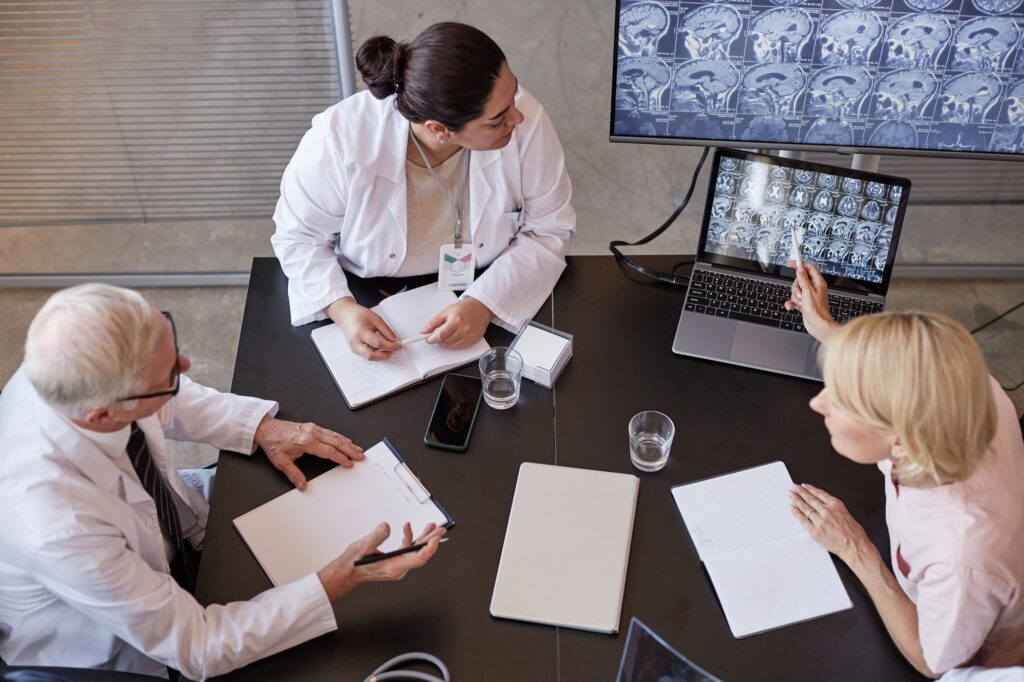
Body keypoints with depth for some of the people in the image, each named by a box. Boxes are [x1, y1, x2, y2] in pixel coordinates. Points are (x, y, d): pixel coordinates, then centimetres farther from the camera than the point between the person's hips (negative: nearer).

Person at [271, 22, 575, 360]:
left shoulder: (527, 122, -25)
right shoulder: (341, 138, -26)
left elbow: (548, 230, -13)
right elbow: (298, 236, -10)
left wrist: (486, 304, -27)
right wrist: (342, 308, -27)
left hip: (493, 311, 3)